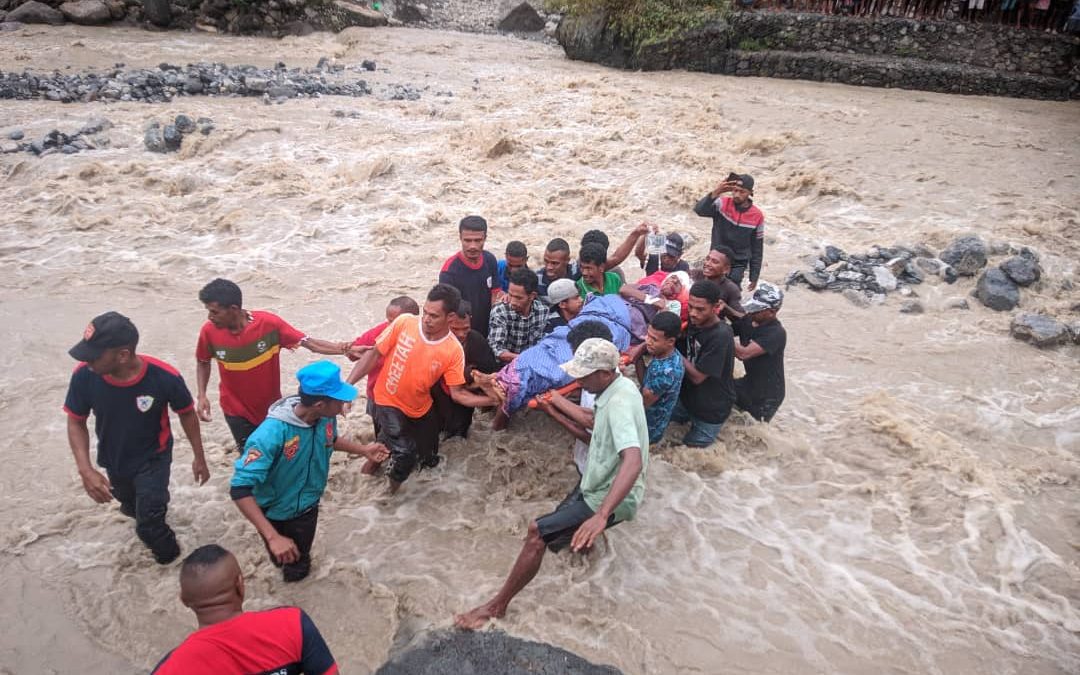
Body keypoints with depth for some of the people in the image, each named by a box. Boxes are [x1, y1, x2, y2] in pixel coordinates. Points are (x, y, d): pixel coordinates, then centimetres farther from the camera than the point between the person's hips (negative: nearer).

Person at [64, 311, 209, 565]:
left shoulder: (165, 377, -35)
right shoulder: (84, 376, -30)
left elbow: (187, 414, -14)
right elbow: (76, 423, -11)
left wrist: (199, 458, -5)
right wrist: (85, 470, -24)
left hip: (153, 459, -3)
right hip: (113, 459, 4)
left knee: (148, 526, -3)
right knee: (130, 504, 29)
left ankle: (168, 555, 31)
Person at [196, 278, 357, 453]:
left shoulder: (268, 323, -25)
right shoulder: (209, 331, -18)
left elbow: (309, 342, -22)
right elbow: (202, 362, 2)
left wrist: (343, 348, -36)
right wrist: (202, 395, -9)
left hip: (271, 407, 0)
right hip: (236, 411, 0)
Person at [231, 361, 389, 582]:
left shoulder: (327, 417, -19)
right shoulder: (272, 433, -39)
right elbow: (240, 489, -40)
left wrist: (364, 450, -5)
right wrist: (273, 537, -46)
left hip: (308, 507, 5)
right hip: (276, 514, -4)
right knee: (282, 558, 24)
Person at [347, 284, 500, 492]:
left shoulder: (454, 350, -19)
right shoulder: (404, 322, -22)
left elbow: (457, 393, -14)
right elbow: (374, 354, -12)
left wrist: (491, 400, -27)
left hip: (421, 408, 3)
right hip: (389, 401, -3)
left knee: (429, 460, 17)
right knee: (405, 454, -18)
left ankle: (387, 440, 46)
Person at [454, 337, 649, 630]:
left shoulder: (619, 403, -30)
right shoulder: (619, 386, -2)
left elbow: (634, 462, -45)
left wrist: (601, 515, -53)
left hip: (611, 498, -9)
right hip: (597, 484, 9)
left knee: (538, 532, -15)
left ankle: (497, 605, -2)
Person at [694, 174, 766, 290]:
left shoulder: (757, 216, -2)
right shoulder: (722, 204, -6)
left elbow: (757, 249, 4)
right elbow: (699, 210, -26)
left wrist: (754, 277, 5)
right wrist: (716, 193, -42)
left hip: (738, 266, 0)